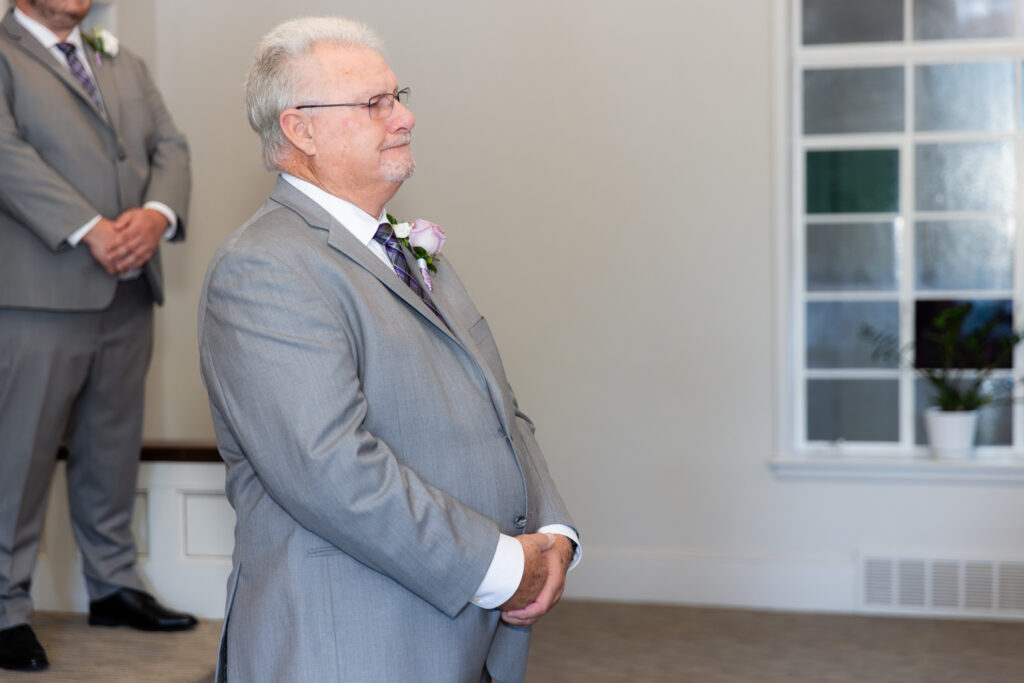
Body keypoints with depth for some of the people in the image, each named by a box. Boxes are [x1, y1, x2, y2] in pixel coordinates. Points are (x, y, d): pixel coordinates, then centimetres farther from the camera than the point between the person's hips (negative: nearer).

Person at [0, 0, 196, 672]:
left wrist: (157, 214, -10)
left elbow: (170, 146, 11)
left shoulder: (125, 64, 21)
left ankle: (114, 585, 25)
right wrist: (89, 230, -20)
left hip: (129, 293, 6)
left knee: (114, 447, 13)